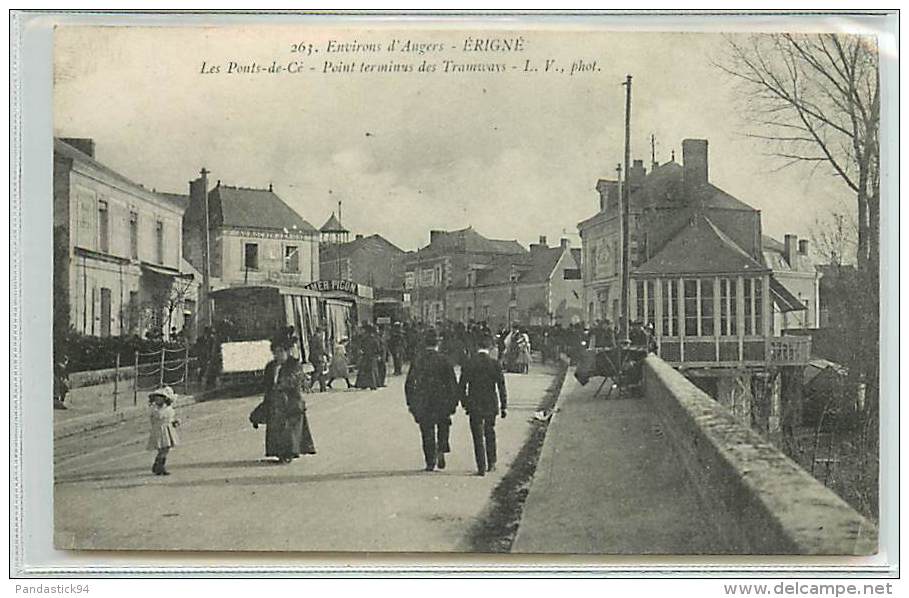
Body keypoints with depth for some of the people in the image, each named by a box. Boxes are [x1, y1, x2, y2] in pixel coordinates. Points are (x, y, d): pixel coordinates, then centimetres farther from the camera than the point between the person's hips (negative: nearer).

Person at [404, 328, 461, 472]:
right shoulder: (443, 360, -7)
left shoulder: (417, 359, 0)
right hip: (441, 400, -1)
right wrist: (454, 402, 2)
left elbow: (409, 383, 4)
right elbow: (452, 383, -6)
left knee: (427, 432, 9)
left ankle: (430, 462, 9)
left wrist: (410, 403, 12)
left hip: (422, 402, 2)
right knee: (443, 425, 21)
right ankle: (441, 450, 1)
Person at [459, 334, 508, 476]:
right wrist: (503, 406, 2)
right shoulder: (495, 364, -7)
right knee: (490, 434, 20)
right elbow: (501, 387, -5)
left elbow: (462, 385, -3)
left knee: (478, 437, 5)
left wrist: (465, 404, 6)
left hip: (474, 406, -1)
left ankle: (481, 468, 3)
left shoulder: (468, 363, -7)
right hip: (491, 405, 1)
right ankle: (491, 464, 25)